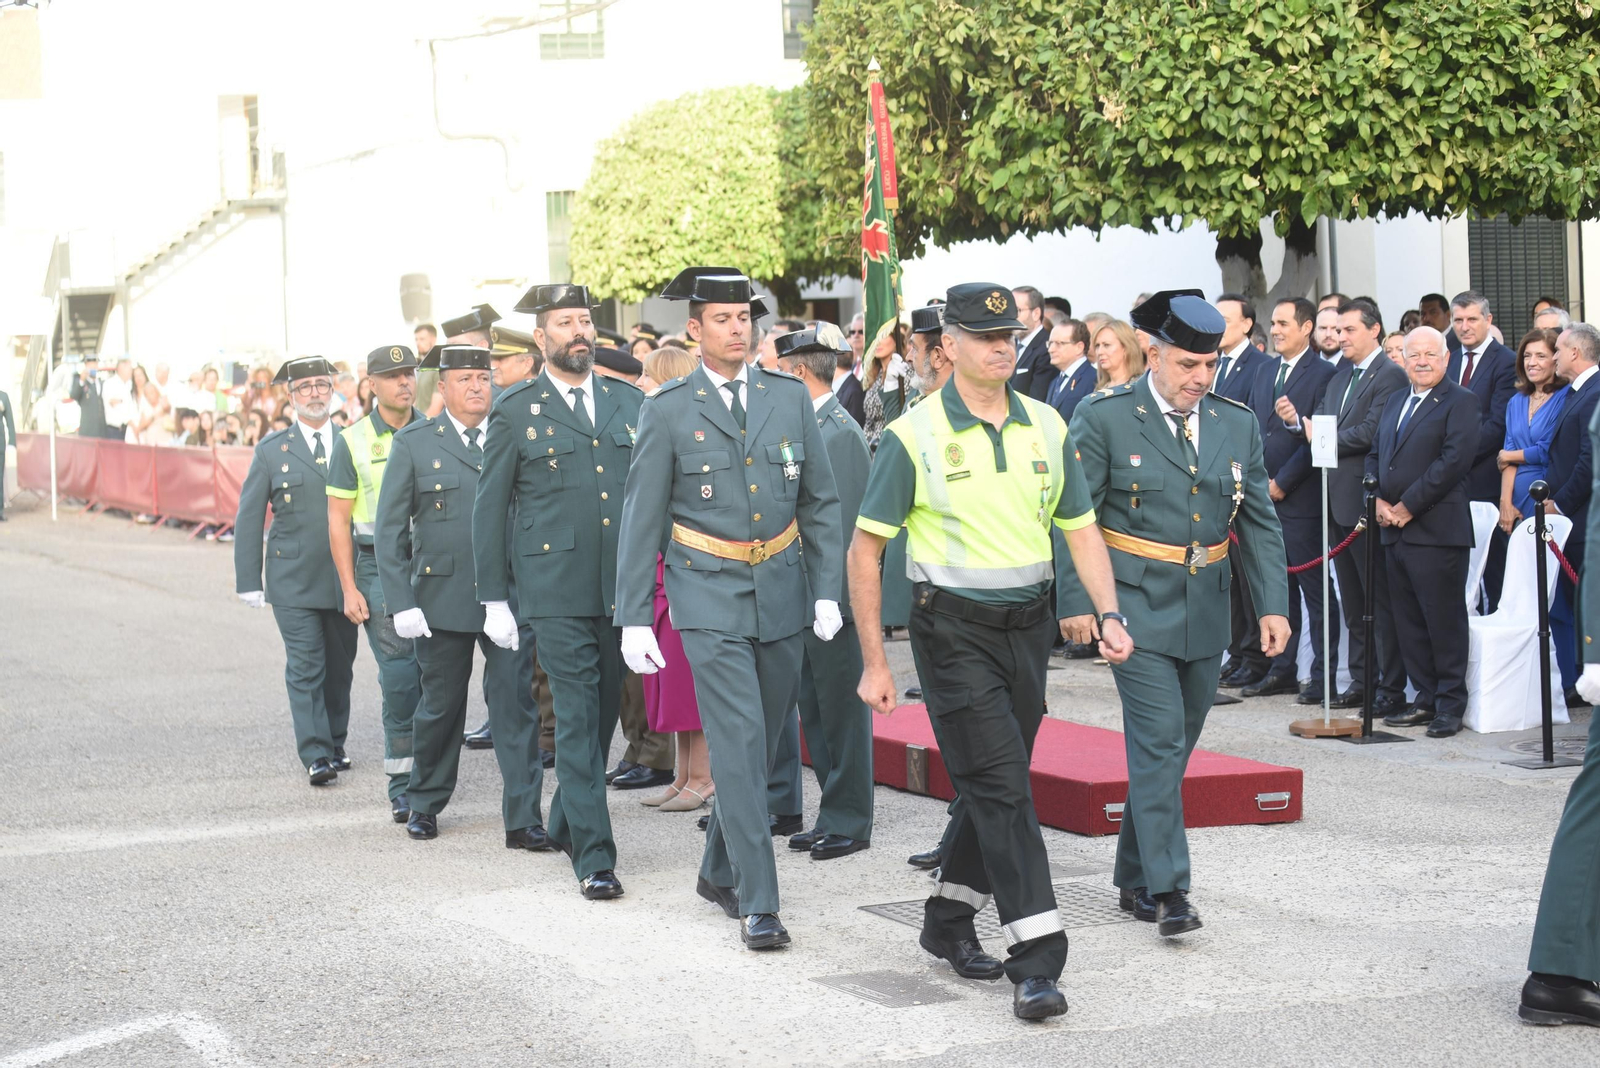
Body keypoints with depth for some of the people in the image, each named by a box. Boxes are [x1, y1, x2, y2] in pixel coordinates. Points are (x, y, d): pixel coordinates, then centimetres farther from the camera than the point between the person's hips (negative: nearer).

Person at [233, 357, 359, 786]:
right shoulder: (271, 450, 4)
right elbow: (248, 519, 5)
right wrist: (249, 582, -1)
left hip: (344, 579, 2)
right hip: (293, 582, -2)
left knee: (339, 667, 9)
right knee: (306, 667, -8)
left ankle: (334, 746, 22)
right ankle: (315, 756, -9)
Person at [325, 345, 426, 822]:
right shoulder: (353, 441, 3)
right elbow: (338, 519, 4)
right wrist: (349, 588, -2)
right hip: (380, 568, -2)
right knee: (399, 680, -7)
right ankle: (402, 787, 1)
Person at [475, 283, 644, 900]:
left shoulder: (628, 403, 11)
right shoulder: (516, 412, 2)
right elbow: (489, 510, 4)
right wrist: (493, 599, 0)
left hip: (621, 587, 4)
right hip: (557, 589, -4)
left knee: (606, 711, 12)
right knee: (576, 717, -7)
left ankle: (567, 823, 32)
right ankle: (593, 856, -5)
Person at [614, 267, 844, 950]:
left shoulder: (790, 398, 7)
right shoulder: (668, 410, -1)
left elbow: (821, 501, 10)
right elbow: (642, 518, 0)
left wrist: (827, 590, 2)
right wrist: (633, 618, -3)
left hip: (780, 593, 4)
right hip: (710, 597, -4)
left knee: (761, 741, 11)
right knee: (738, 740, -12)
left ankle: (719, 871, 29)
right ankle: (757, 901, -10)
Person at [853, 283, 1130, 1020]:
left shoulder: (1046, 427, 6)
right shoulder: (914, 435, -7)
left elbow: (1081, 529, 13)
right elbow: (864, 550, -4)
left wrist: (1109, 614, -3)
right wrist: (874, 661, -7)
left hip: (1028, 626, 5)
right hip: (953, 631, -5)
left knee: (993, 786, 13)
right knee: (1001, 787, -11)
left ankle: (948, 919, 31)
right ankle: (1036, 960, -12)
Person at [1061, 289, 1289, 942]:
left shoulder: (1238, 425, 8)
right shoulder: (1104, 418, -7)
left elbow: (1260, 523, 12)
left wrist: (1272, 605, 3)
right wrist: (1078, 600, -15)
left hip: (1205, 615, 5)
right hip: (1137, 607, -5)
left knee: (1173, 747, 12)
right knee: (1159, 741, -13)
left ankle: (1134, 879, 24)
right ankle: (1167, 889, -11)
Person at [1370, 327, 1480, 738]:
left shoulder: (1460, 401, -4)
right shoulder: (1395, 401, 19)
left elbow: (1455, 459, -15)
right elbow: (1375, 455, 19)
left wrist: (1407, 507, -14)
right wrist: (1378, 501, 0)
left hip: (1436, 530, -7)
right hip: (1394, 530, 7)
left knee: (1444, 620, -3)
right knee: (1409, 621, 10)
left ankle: (1450, 705, 4)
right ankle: (1426, 699, 18)